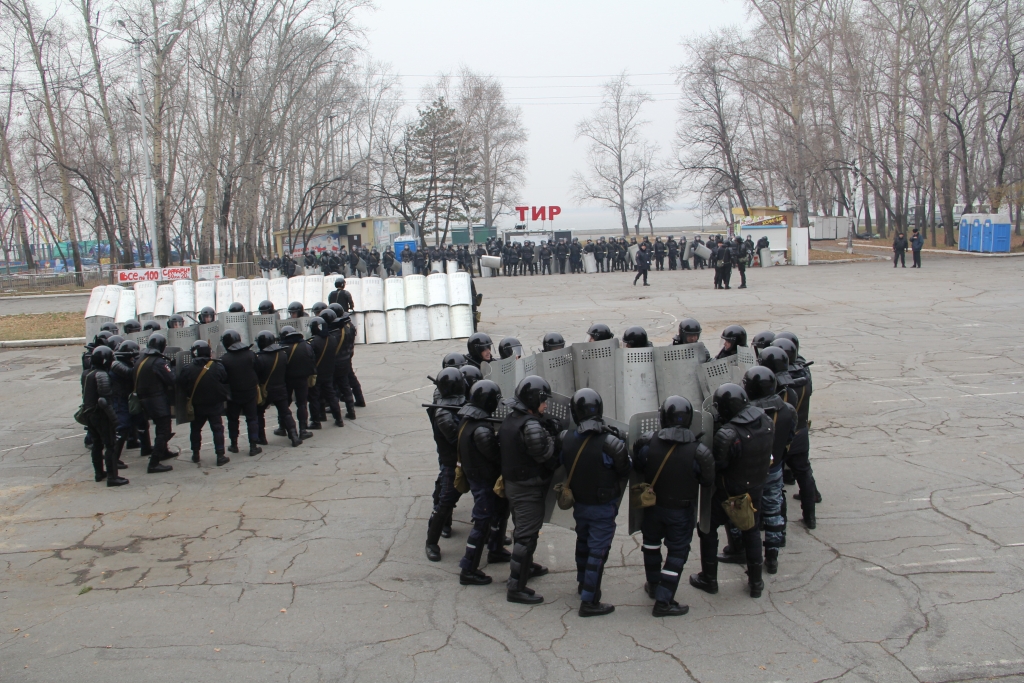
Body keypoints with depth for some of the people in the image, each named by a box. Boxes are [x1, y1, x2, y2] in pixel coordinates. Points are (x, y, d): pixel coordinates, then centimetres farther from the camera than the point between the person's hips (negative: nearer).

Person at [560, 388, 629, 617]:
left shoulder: (566, 439, -12)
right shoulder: (611, 443, -25)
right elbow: (624, 471, -10)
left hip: (579, 503, 5)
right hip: (603, 508, -5)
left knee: (583, 543, 25)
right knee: (598, 550, 2)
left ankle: (583, 584, 45)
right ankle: (589, 601, 4)